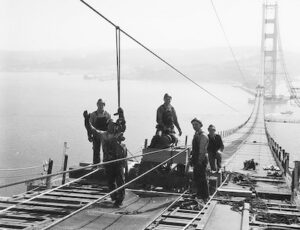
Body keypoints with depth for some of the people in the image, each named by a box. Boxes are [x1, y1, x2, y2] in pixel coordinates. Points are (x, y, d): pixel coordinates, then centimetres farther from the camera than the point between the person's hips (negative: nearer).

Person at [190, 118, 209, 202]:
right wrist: (192, 159, 17)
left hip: (201, 160, -10)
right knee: (196, 178, 16)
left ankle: (205, 197, 6)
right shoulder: (196, 135, 14)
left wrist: (199, 161, -23)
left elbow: (202, 150, -21)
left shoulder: (203, 136, -16)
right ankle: (199, 194, 29)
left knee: (202, 178, -3)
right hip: (197, 160, 10)